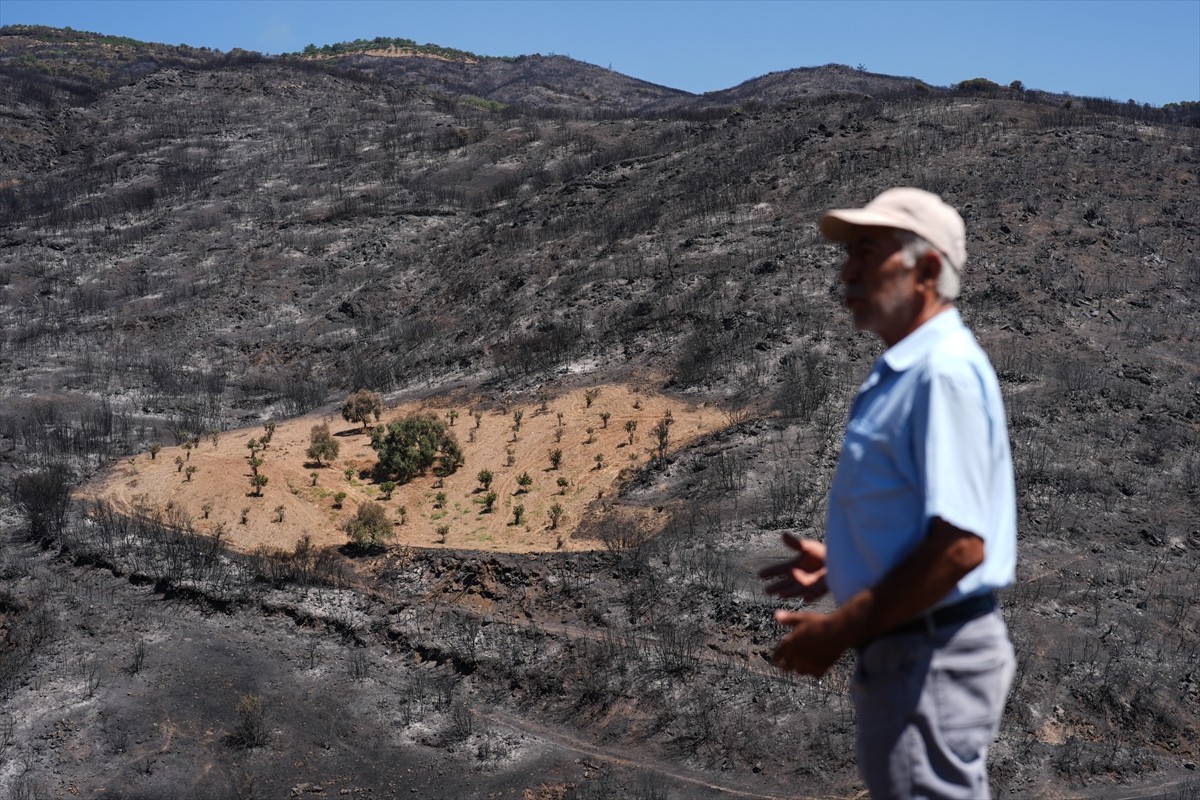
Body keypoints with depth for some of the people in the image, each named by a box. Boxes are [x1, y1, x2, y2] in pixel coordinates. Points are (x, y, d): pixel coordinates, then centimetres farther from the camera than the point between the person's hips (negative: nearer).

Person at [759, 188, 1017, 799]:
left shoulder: (945, 371, -19)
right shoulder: (900, 374, 13)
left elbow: (960, 545, -26)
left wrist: (840, 631, -20)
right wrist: (840, 566, 15)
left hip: (932, 658, -10)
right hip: (906, 651, 10)